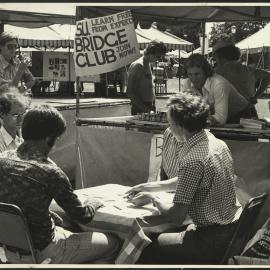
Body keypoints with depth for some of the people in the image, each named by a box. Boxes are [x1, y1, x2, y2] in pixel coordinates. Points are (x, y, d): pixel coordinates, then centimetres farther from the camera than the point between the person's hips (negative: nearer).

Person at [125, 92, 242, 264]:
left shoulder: (192, 160, -25)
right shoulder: (217, 142, 3)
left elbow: (176, 217, -20)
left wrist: (153, 198, -2)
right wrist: (150, 186, 15)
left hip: (213, 241, -9)